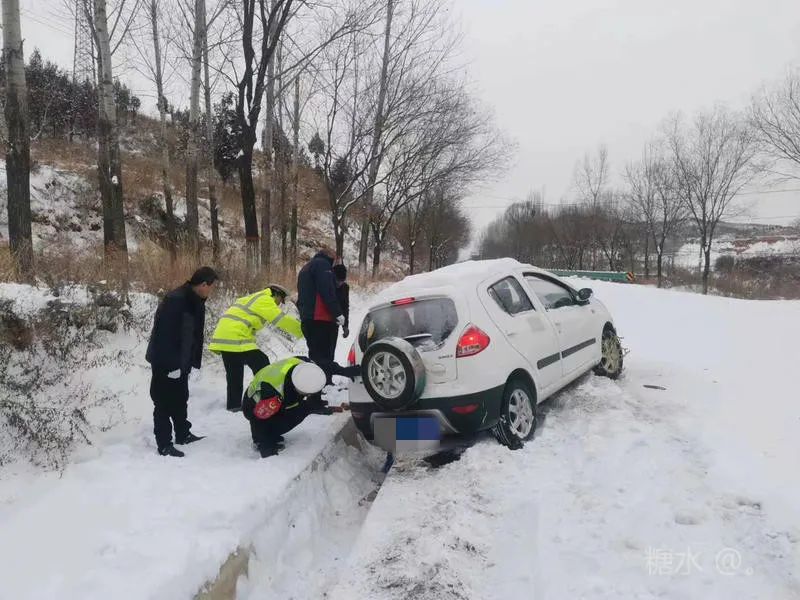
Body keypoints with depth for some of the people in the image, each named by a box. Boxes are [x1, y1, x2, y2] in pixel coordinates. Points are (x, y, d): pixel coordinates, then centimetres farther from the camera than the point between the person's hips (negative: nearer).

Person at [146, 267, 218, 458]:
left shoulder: (196, 302, 6)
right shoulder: (175, 300, -24)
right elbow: (165, 335, -27)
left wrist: (191, 362, 8)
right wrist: (172, 364, -26)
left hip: (181, 363, 9)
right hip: (165, 364, -9)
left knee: (180, 400, 19)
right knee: (165, 403, 1)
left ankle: (183, 434, 33)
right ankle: (164, 445, 10)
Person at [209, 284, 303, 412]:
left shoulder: (253, 298, 25)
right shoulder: (265, 300, -5)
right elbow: (283, 320, -11)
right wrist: (304, 331, -4)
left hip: (223, 338, 10)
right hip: (235, 340, -10)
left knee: (234, 375, 16)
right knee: (262, 365, -2)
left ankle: (233, 404, 20)